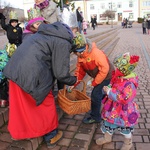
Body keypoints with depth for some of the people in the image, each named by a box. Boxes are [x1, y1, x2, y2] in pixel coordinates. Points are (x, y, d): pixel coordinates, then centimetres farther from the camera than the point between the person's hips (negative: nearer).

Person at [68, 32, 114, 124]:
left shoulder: (96, 53, -34)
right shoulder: (80, 56, -9)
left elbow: (104, 69, -32)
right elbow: (80, 71, -1)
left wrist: (94, 82, -24)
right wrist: (74, 84, -8)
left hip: (107, 76, -8)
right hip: (99, 77, 8)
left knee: (95, 95, -7)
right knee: (101, 94, 24)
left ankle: (95, 117, 12)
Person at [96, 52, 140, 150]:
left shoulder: (130, 84, -33)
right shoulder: (118, 77, -6)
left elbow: (124, 99, -36)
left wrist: (109, 92, -31)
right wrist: (108, 88, -6)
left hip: (124, 112, -8)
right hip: (113, 108, 8)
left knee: (125, 128, 17)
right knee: (109, 122, 24)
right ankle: (107, 137, 51)